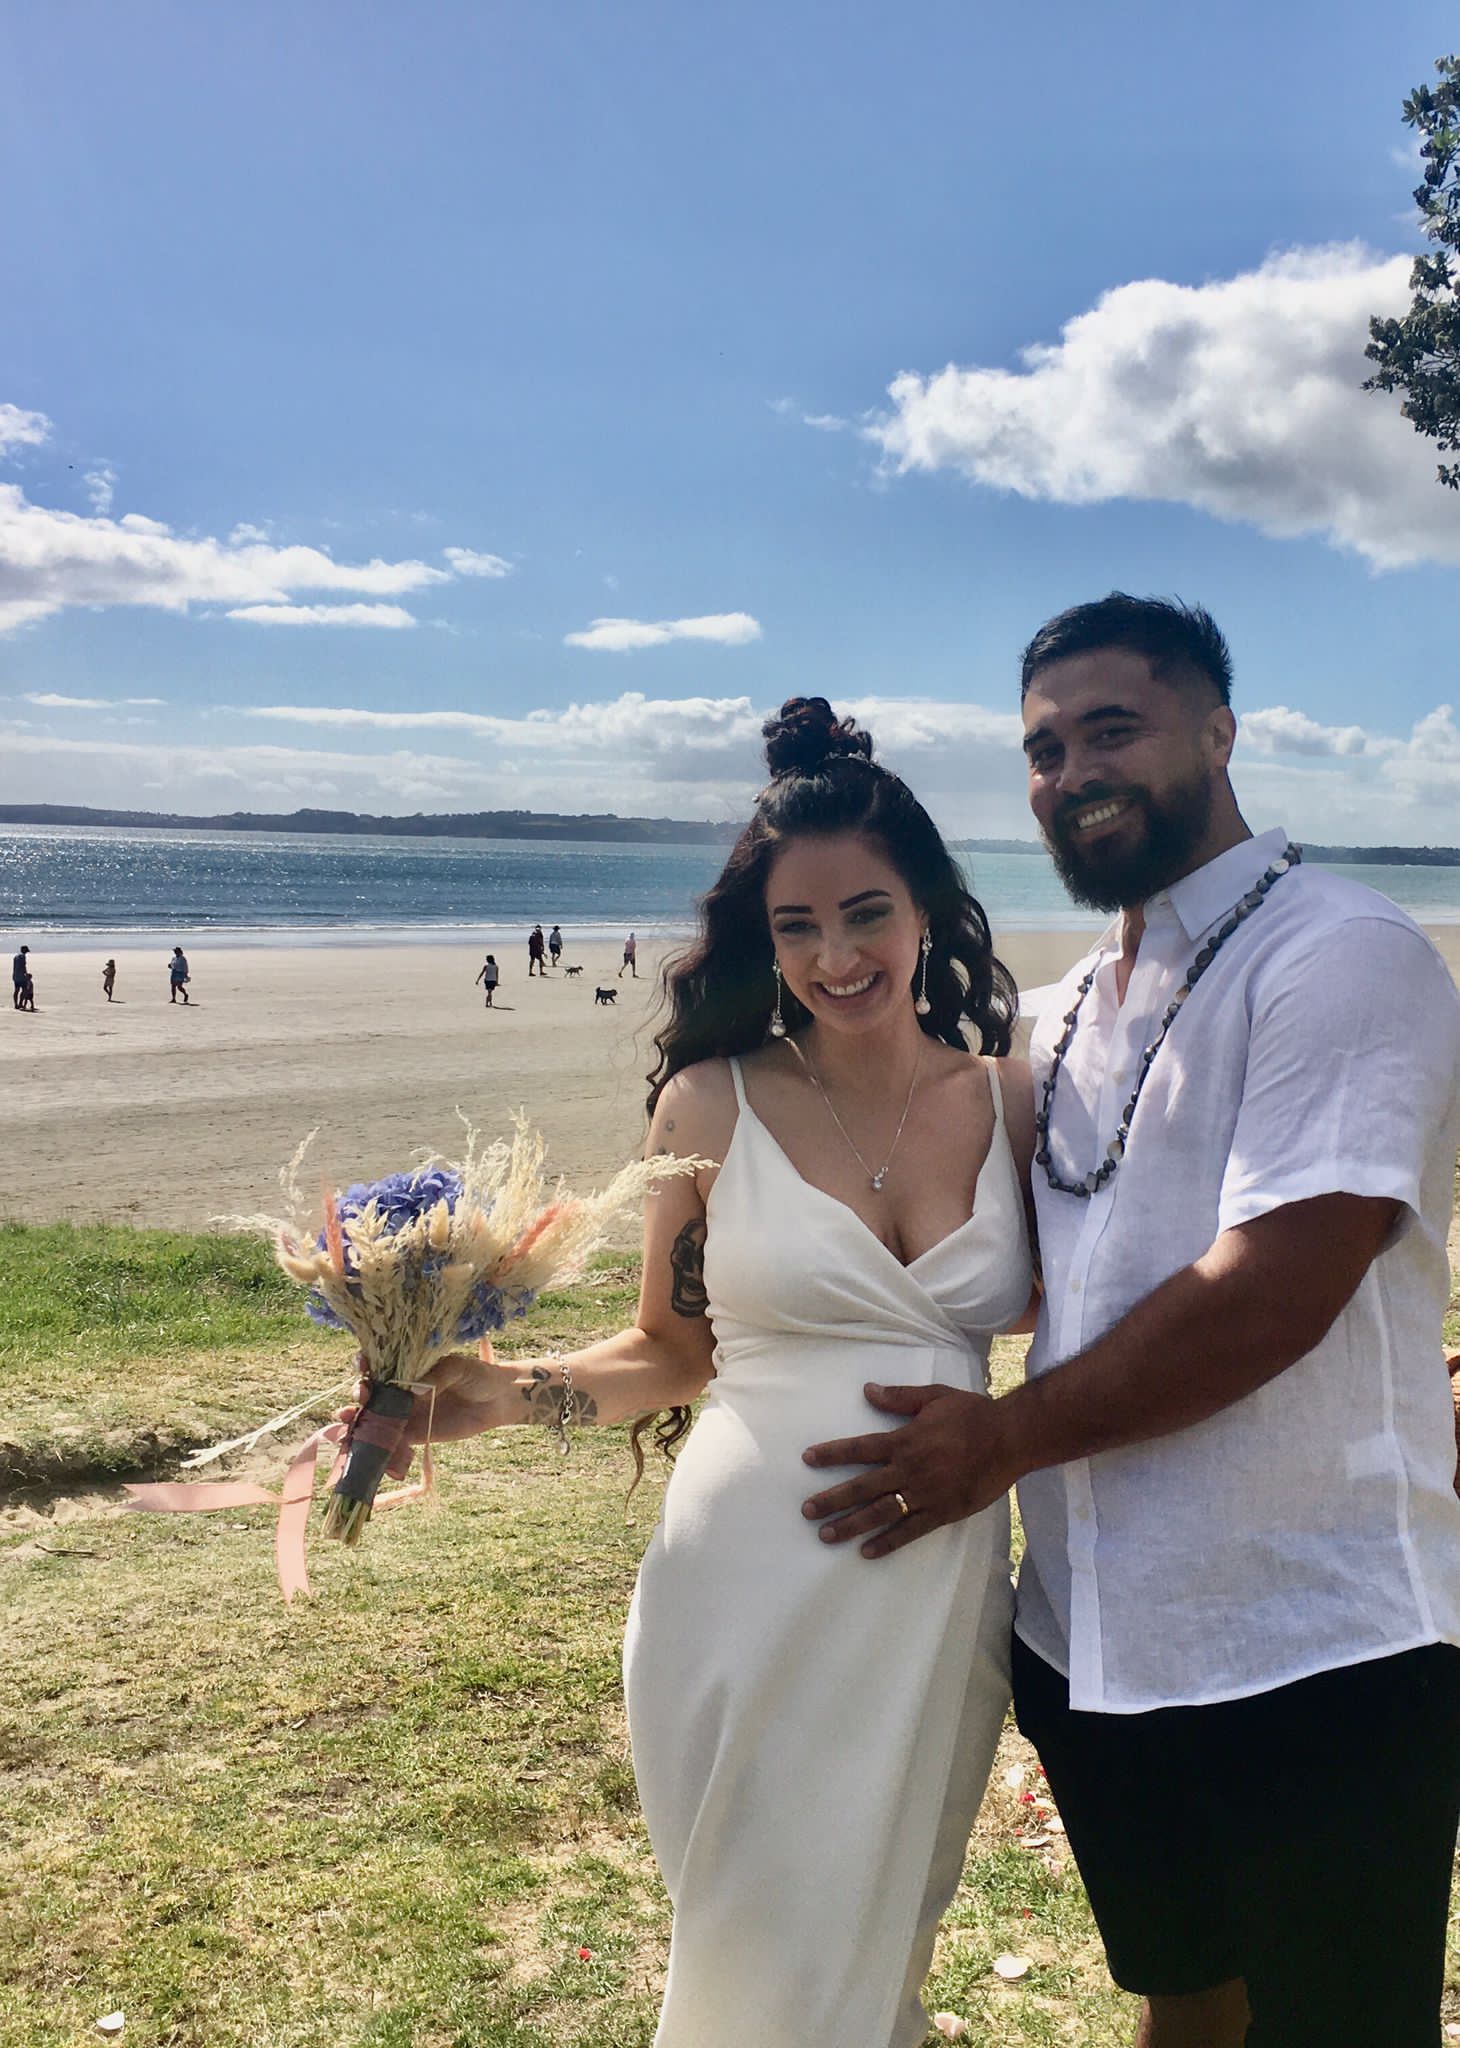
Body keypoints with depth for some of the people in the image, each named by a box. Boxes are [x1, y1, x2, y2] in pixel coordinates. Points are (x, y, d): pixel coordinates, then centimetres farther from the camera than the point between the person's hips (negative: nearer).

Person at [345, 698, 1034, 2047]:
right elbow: (671, 1352, 3)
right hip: (755, 1587, -2)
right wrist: (514, 1394, -10)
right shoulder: (713, 1105, -6)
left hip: (941, 1593, 3)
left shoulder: (1011, 1103, 0)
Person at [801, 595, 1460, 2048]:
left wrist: (1009, 1436, -15)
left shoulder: (1340, 956, -15)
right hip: (1092, 1640, 7)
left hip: (1314, 1655, -7)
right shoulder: (1071, 1014, 9)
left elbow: (1272, 1291, -24)